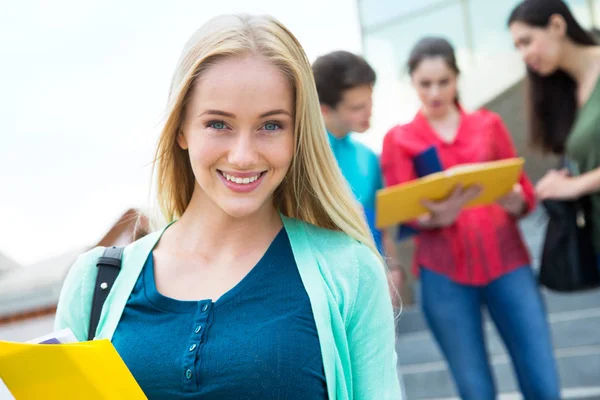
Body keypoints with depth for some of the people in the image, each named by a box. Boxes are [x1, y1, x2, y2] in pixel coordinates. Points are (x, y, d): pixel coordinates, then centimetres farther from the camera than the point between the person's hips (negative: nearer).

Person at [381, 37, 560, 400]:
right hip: (444, 272, -1)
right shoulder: (399, 139, 8)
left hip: (506, 261, 1)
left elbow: (526, 196, 10)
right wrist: (437, 215, -21)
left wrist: (514, 199, -14)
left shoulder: (489, 124, 13)